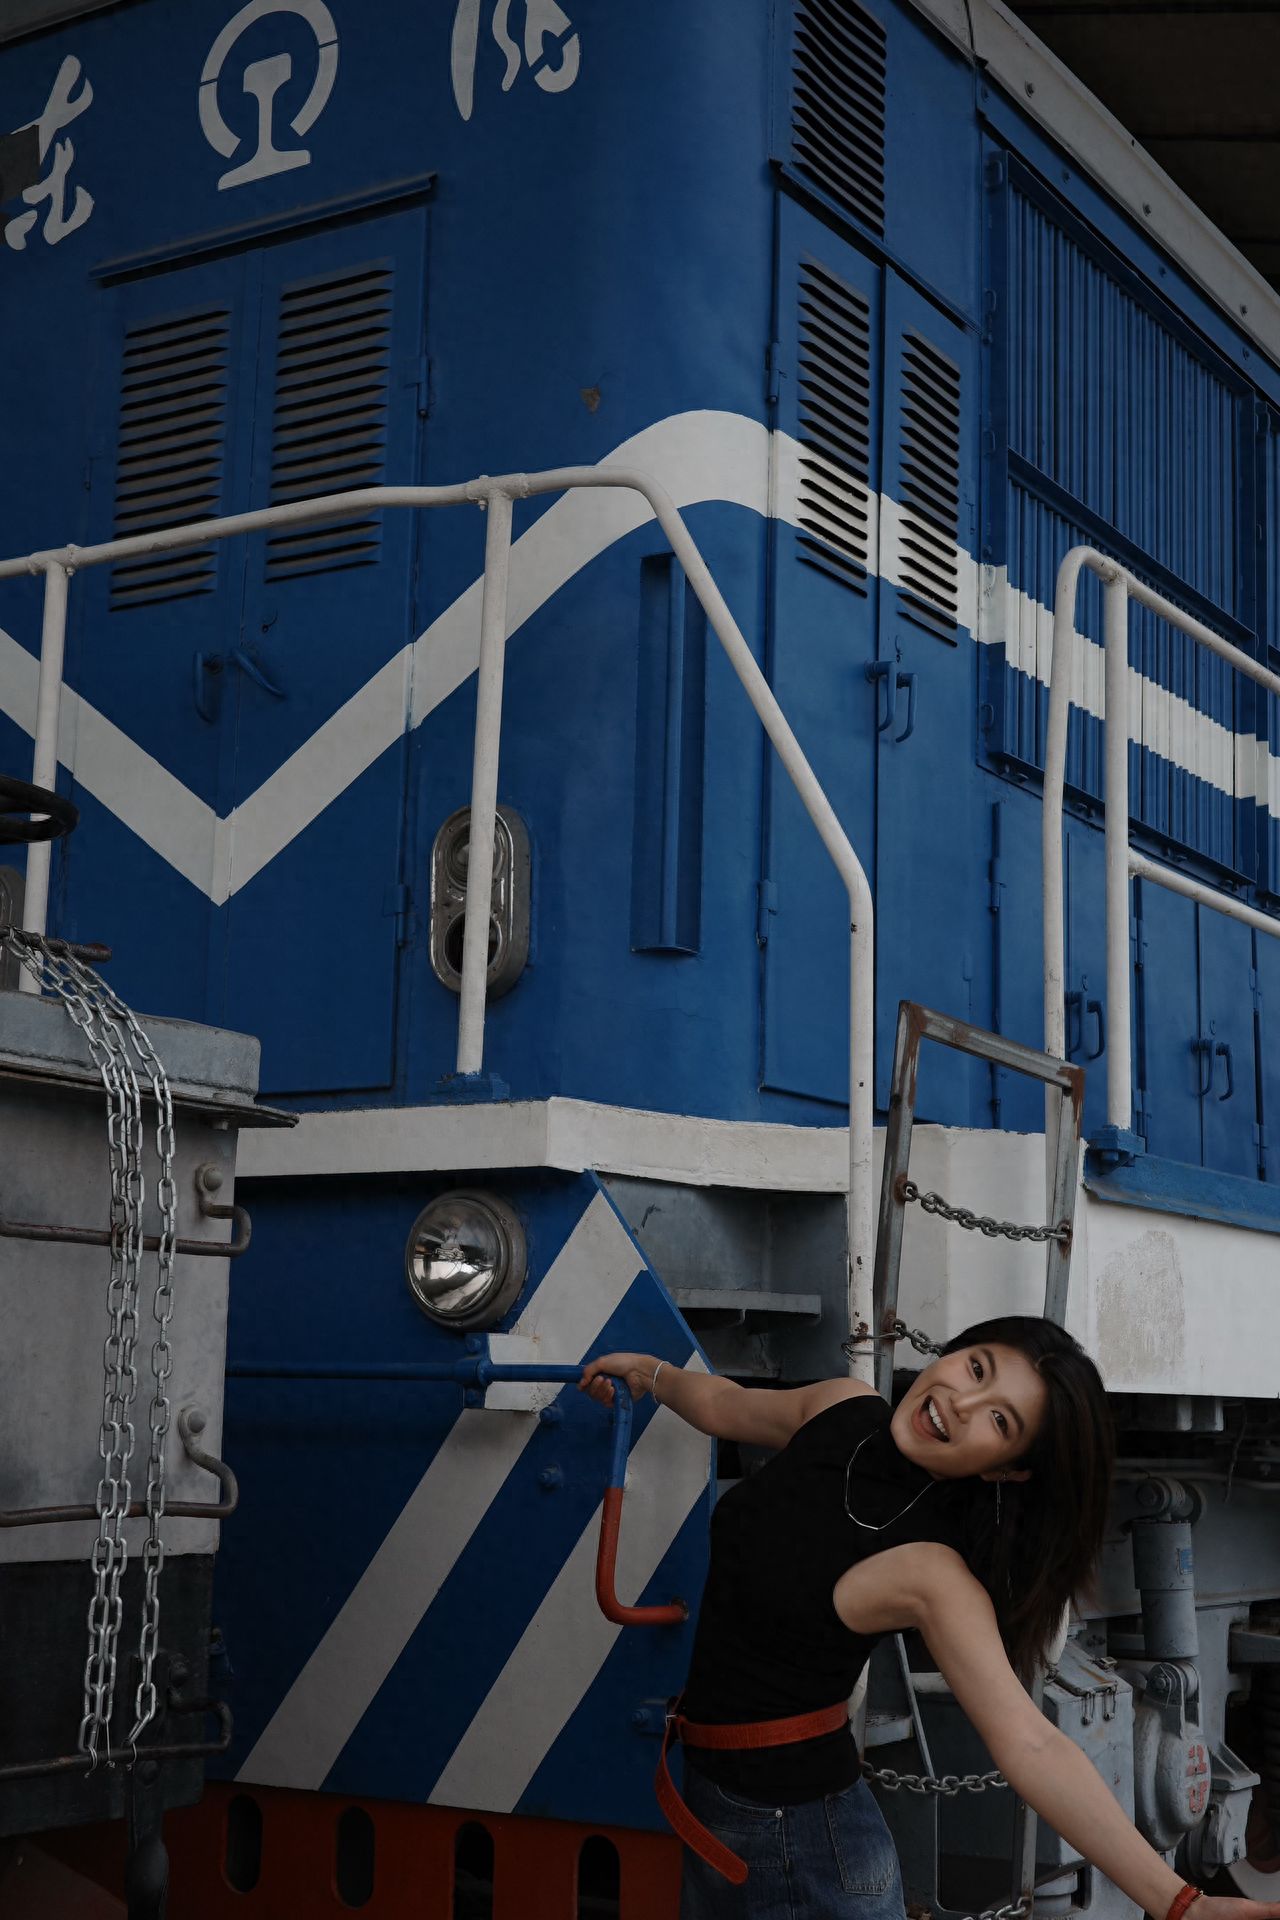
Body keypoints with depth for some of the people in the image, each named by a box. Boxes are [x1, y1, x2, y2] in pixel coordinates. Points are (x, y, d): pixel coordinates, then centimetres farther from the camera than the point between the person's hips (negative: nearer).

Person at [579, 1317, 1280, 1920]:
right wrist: (651, 1372, 34)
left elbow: (1031, 1745, -31)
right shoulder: (843, 1408, -5)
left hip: (795, 1833, -7)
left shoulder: (932, 1573, -24)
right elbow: (730, 1407, 17)